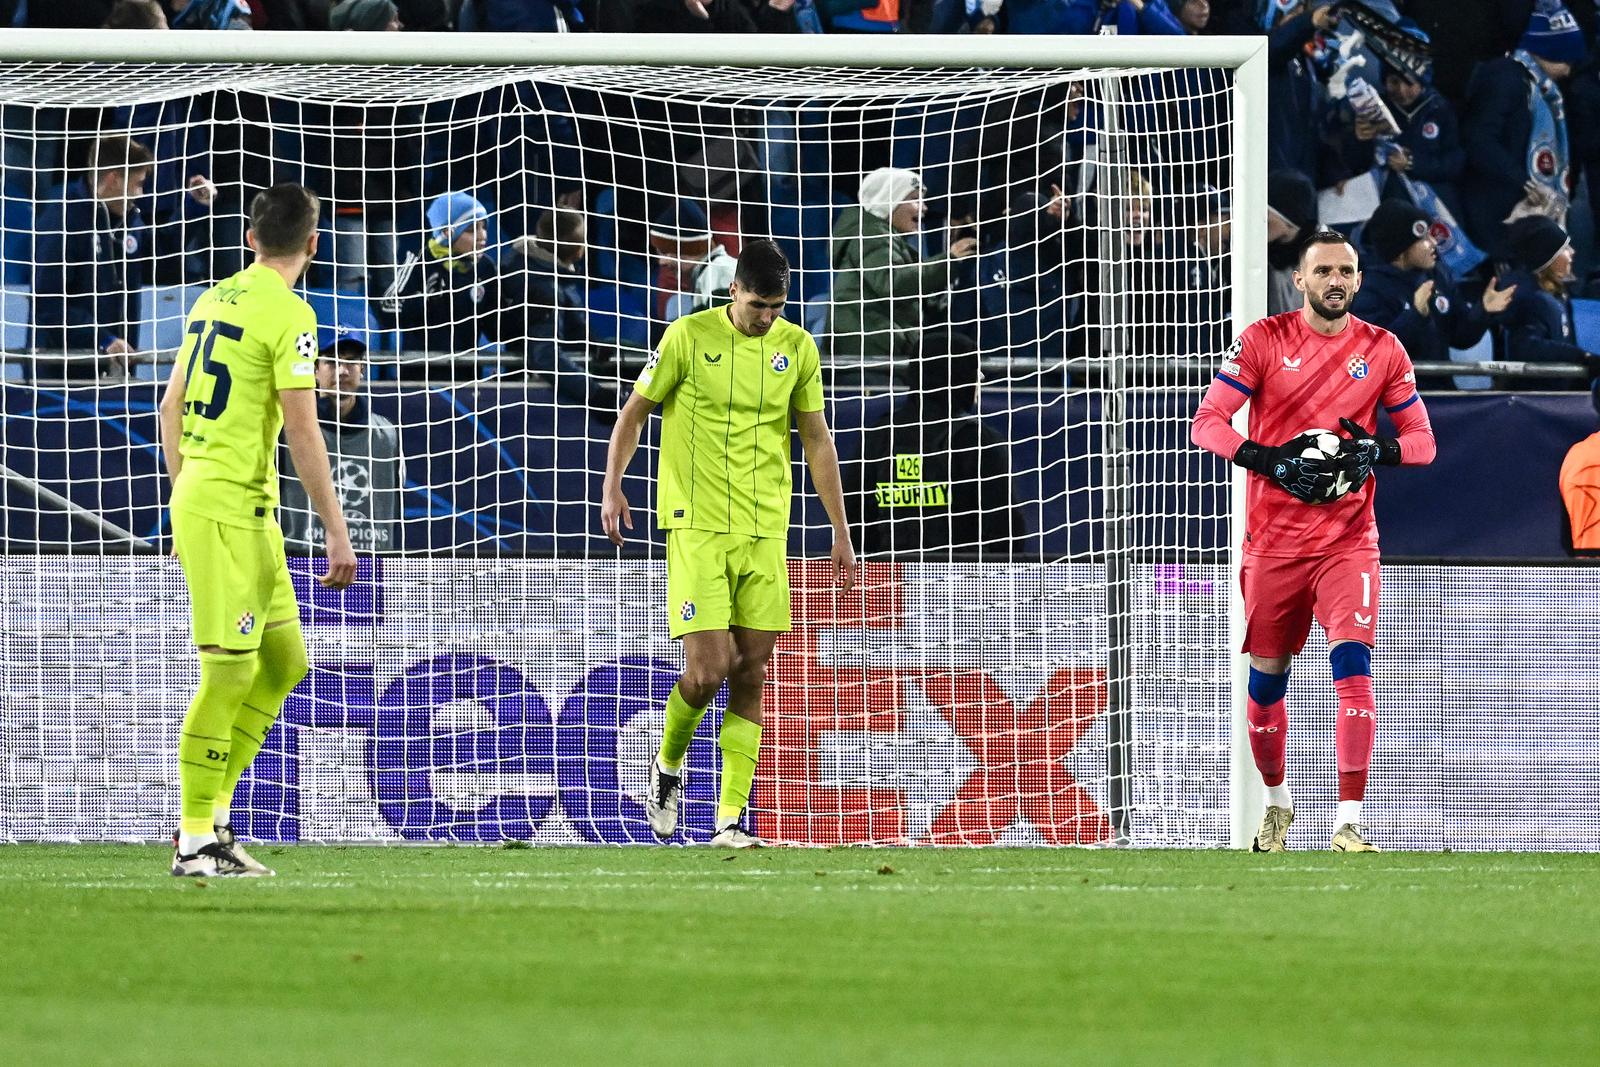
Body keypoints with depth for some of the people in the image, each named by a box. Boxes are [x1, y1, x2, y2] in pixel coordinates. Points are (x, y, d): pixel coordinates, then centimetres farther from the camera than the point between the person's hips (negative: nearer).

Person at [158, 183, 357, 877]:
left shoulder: (214, 299, 13)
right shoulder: (288, 314, -11)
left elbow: (171, 408, 19)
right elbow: (302, 432, -15)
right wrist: (336, 532, -12)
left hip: (196, 499, 9)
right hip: (232, 510, -9)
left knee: (284, 663, 13)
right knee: (229, 674, -7)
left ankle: (213, 817, 13)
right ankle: (195, 841, -4)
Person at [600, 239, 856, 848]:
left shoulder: (797, 348, 6)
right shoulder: (689, 336, -4)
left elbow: (817, 439, 13)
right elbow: (635, 411, 4)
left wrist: (840, 533, 12)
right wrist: (612, 486, -9)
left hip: (765, 532, 3)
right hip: (697, 527, -3)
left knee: (751, 675, 0)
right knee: (708, 670, -12)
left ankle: (731, 819, 3)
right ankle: (668, 765, 18)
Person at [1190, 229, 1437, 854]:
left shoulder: (1383, 351, 3)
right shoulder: (1264, 341, -2)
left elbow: (1422, 438, 8)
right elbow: (1207, 422, -7)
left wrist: (1378, 452, -14)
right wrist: (1268, 461, -22)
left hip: (1348, 537, 0)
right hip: (1274, 538, 0)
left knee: (1352, 662, -18)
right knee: (1267, 678, 9)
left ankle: (1349, 823, -20)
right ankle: (1276, 799, 35)